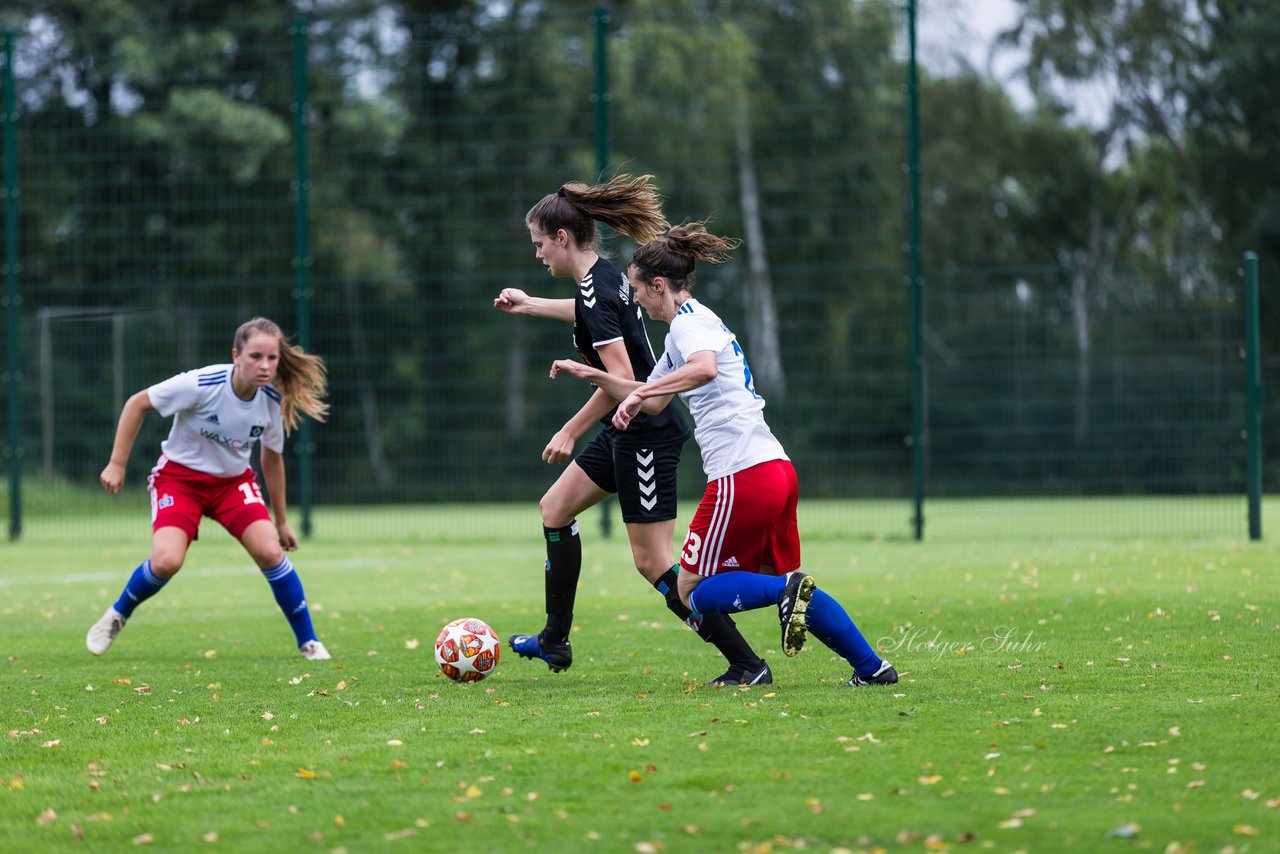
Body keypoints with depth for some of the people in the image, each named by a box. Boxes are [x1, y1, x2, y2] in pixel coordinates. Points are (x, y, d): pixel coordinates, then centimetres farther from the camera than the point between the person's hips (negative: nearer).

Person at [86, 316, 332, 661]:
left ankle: (308, 642, -1)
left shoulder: (273, 402, -14)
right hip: (179, 474, -3)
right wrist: (117, 464, -15)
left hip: (233, 479, 3)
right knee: (167, 561, -24)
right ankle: (117, 616, 7)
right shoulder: (202, 385, -28)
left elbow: (272, 459, 5)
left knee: (270, 552, -18)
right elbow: (136, 404, -15)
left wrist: (281, 521, 13)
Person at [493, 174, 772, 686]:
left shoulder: (593, 291, -21)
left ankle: (748, 664, -7)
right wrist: (530, 306, 44)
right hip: (628, 432, 10)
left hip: (645, 438, -10)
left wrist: (570, 432, -18)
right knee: (555, 508, 20)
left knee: (653, 561, -7)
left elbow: (621, 380, -27)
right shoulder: (604, 275, 7)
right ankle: (554, 642, 29)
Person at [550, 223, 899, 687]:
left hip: (743, 475, -10)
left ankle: (787, 592, -20)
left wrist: (639, 393, -29)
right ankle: (872, 667, 10)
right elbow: (653, 402, 33)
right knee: (778, 578, 17)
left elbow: (705, 368, -31)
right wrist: (591, 374, 30)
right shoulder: (692, 324, 23)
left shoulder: (689, 321, -6)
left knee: (692, 592, -1)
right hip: (777, 470, 10)